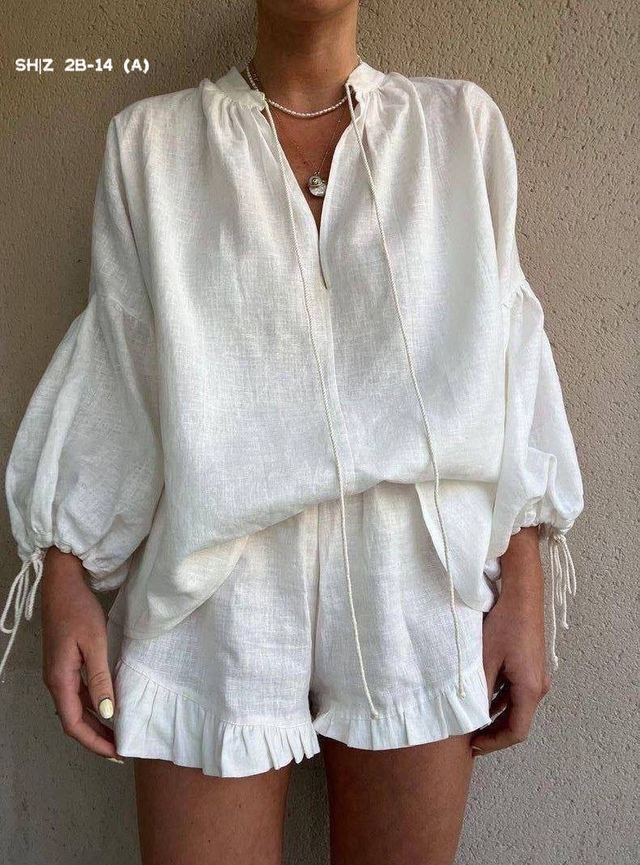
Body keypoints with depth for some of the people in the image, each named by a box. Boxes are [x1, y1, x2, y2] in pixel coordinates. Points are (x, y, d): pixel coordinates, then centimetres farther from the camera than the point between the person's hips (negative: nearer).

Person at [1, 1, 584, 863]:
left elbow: (505, 351, 4)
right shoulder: (152, 139, 6)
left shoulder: (463, 123, 6)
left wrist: (524, 590, 0)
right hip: (216, 595, 0)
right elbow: (115, 368, 6)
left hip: (418, 590, 1)